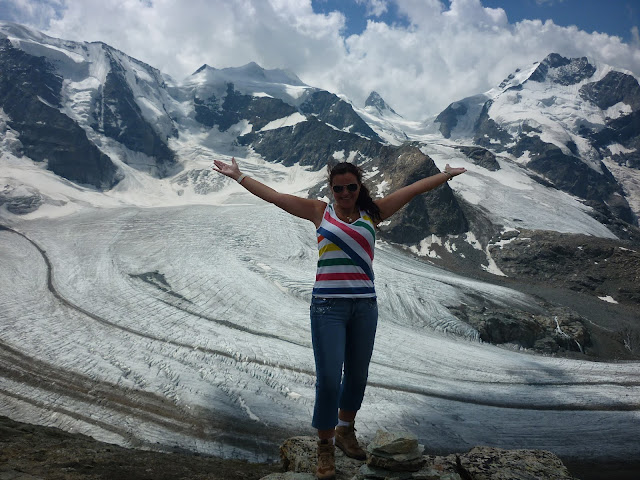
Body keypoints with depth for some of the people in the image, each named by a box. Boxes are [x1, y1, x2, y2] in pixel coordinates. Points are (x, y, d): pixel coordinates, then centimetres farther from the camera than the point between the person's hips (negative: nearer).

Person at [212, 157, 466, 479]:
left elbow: (413, 189, 11)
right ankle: (325, 447, 16)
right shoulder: (320, 212, 4)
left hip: (364, 306, 3)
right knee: (328, 379, -4)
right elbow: (273, 196, 4)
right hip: (328, 306, -2)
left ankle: (345, 432, 39)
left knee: (357, 375, 15)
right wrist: (238, 176, 5)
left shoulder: (372, 212, 8)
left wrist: (446, 174, 16)